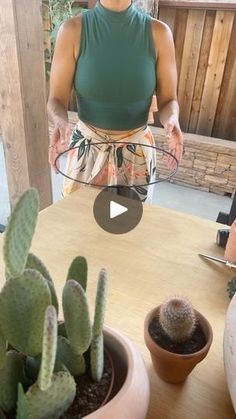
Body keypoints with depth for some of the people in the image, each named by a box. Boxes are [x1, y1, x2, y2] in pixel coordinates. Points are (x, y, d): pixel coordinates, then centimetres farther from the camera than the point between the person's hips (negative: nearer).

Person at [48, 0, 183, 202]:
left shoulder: (158, 33, -9)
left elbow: (168, 100, -4)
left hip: (137, 149, 1)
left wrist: (171, 119, -26)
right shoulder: (73, 30, -11)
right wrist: (61, 122, -29)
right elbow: (57, 99, -8)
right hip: (86, 148, 0)